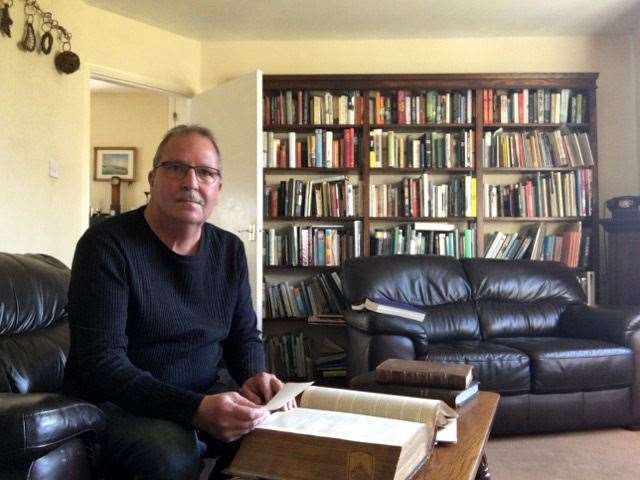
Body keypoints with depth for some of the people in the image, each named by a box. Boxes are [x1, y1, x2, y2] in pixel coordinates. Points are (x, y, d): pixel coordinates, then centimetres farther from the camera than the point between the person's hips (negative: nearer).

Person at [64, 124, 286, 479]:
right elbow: (100, 361, -23)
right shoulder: (106, 244, -16)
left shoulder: (230, 250, 3)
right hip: (116, 402, -6)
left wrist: (254, 376, -12)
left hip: (203, 397, 7)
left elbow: (245, 334, 12)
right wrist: (195, 410, -35)